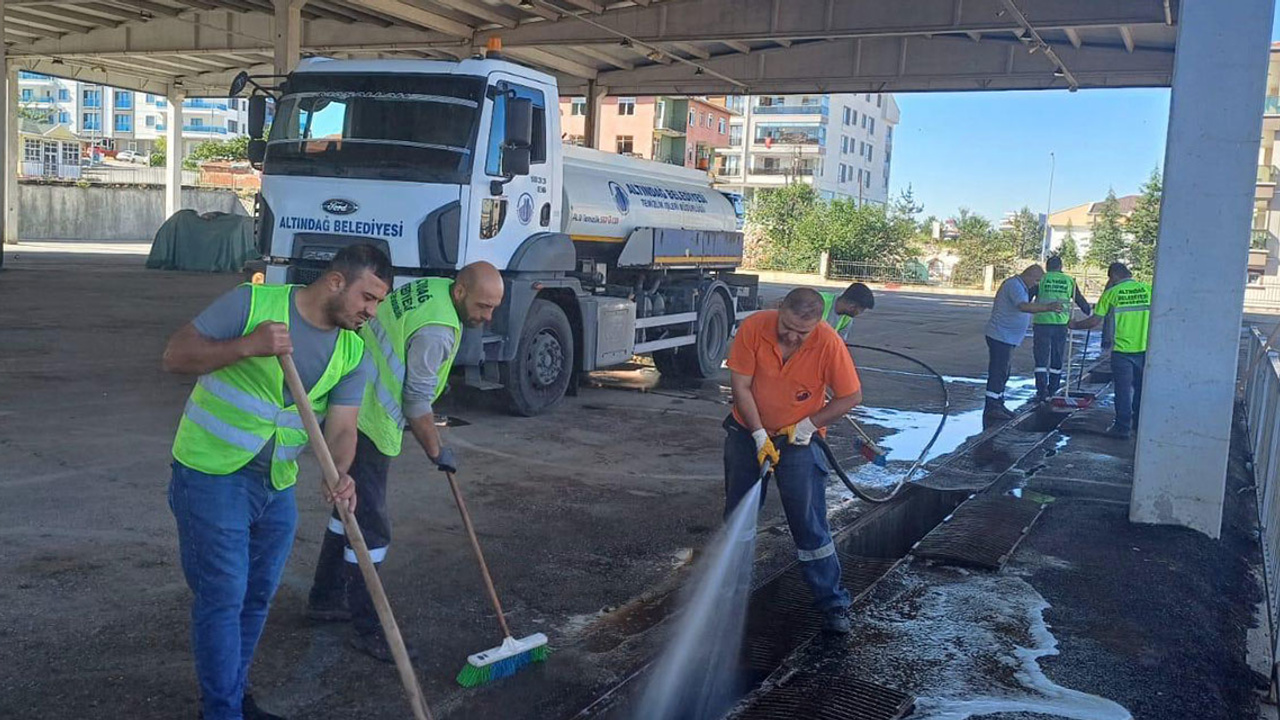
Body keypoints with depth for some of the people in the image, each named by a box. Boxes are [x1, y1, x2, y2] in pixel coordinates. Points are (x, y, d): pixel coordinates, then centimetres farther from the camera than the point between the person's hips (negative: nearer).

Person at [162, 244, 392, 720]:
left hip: (278, 485, 6)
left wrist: (340, 473, -27)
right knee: (222, 598, -2)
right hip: (212, 474, -6)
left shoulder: (354, 352, 0)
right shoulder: (253, 302, -15)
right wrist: (247, 346, -30)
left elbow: (340, 428, -6)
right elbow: (175, 356, -15)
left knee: (258, 596, 16)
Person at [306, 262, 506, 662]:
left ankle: (325, 598, 35)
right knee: (370, 528, -4)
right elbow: (417, 404, -18)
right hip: (368, 426, -11)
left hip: (350, 411, 11)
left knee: (351, 508, 22)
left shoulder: (429, 288, 6)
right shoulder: (437, 331, -24)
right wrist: (437, 451, -4)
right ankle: (367, 629, 4)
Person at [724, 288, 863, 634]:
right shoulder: (754, 327, -21)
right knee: (737, 514, 16)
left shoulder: (829, 343, -23)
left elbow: (851, 396, -13)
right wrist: (759, 435, -18)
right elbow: (740, 385, -15)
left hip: (798, 438, -2)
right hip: (748, 432, 3)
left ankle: (833, 604, 7)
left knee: (810, 524, -4)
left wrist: (809, 424, -18)